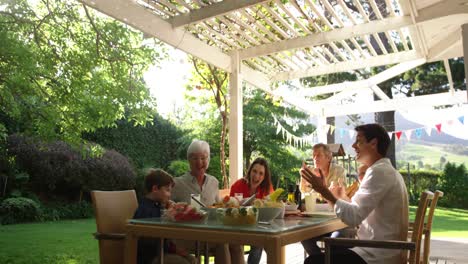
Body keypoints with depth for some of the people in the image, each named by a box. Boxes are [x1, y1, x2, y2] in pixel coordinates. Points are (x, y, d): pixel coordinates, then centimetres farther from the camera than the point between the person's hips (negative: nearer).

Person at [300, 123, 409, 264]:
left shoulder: (378, 171, -18)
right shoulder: (389, 171, 14)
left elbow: (354, 217, -26)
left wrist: (324, 191, -23)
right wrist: (343, 197, 22)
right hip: (383, 251, 10)